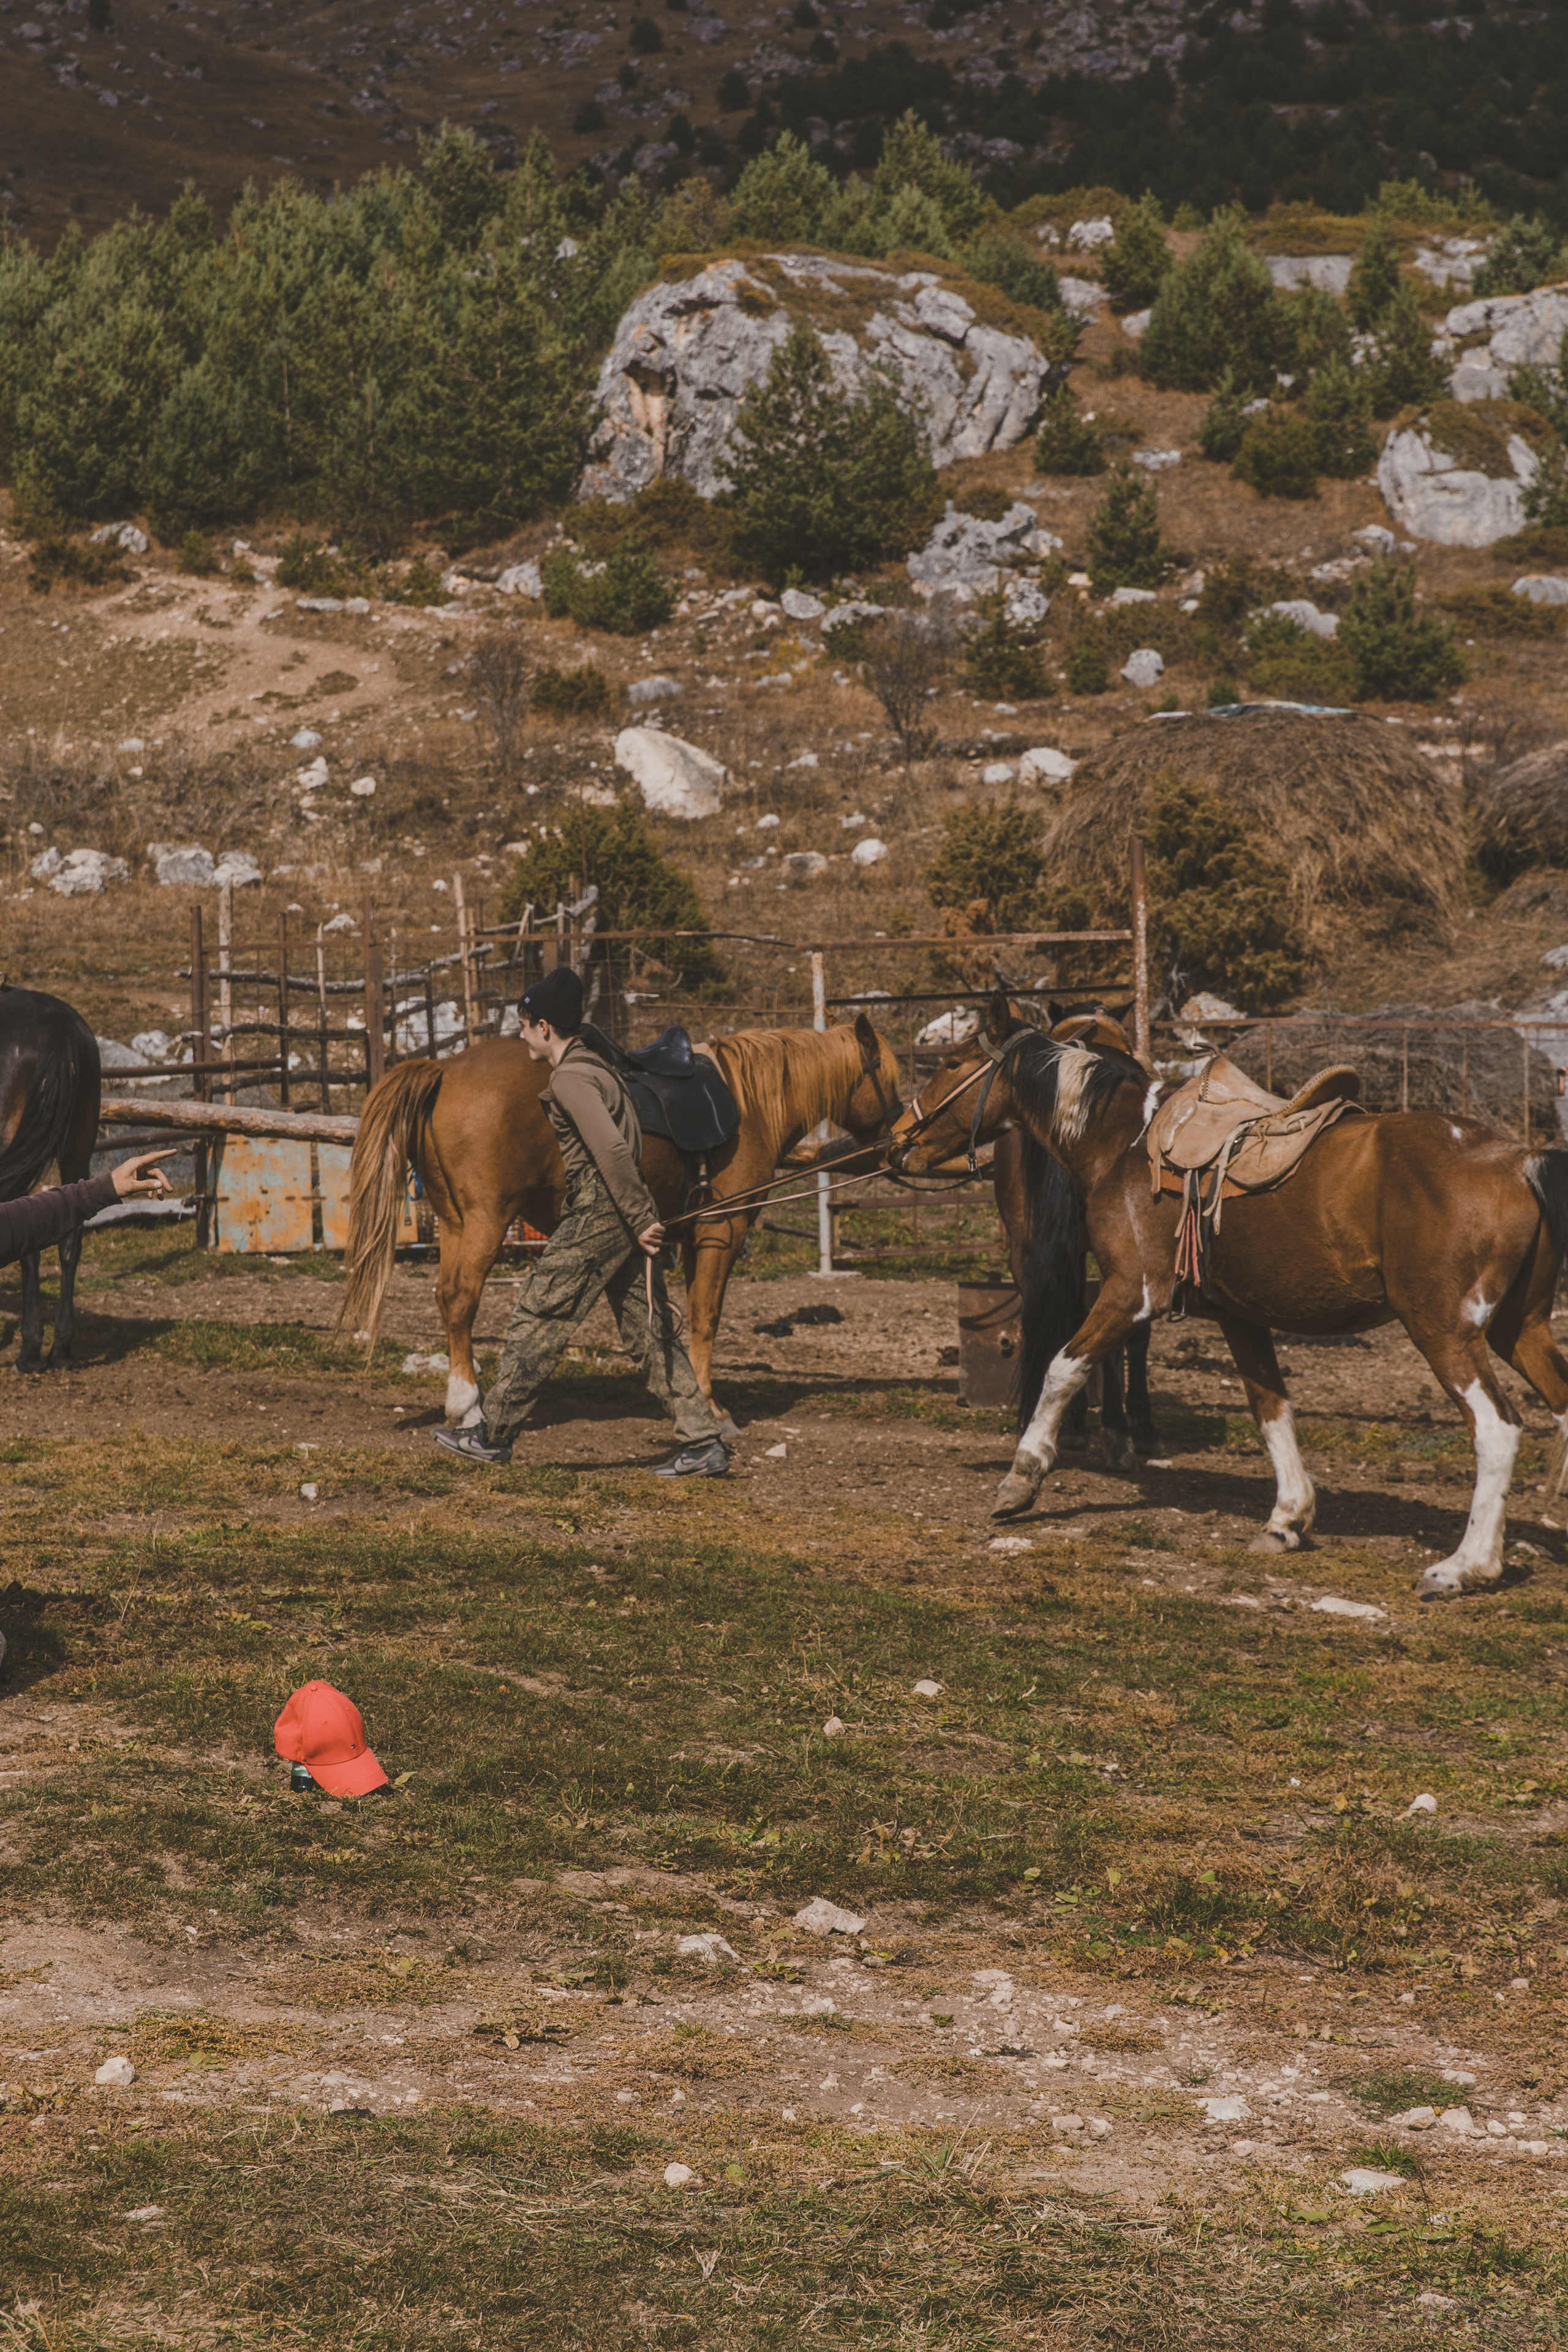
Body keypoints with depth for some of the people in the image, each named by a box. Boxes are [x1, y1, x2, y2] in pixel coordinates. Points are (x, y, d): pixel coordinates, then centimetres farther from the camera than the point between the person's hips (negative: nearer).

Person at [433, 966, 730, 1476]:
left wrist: (641, 1221, -21)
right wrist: (641, 1220, 20)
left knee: (537, 1321, 1)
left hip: (596, 1219, -10)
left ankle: (493, 1436, 9)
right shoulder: (593, 1067, 17)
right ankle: (704, 1443, 4)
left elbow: (613, 1150, -24)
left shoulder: (570, 1079, -14)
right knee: (650, 1333, 8)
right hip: (624, 1219, 10)